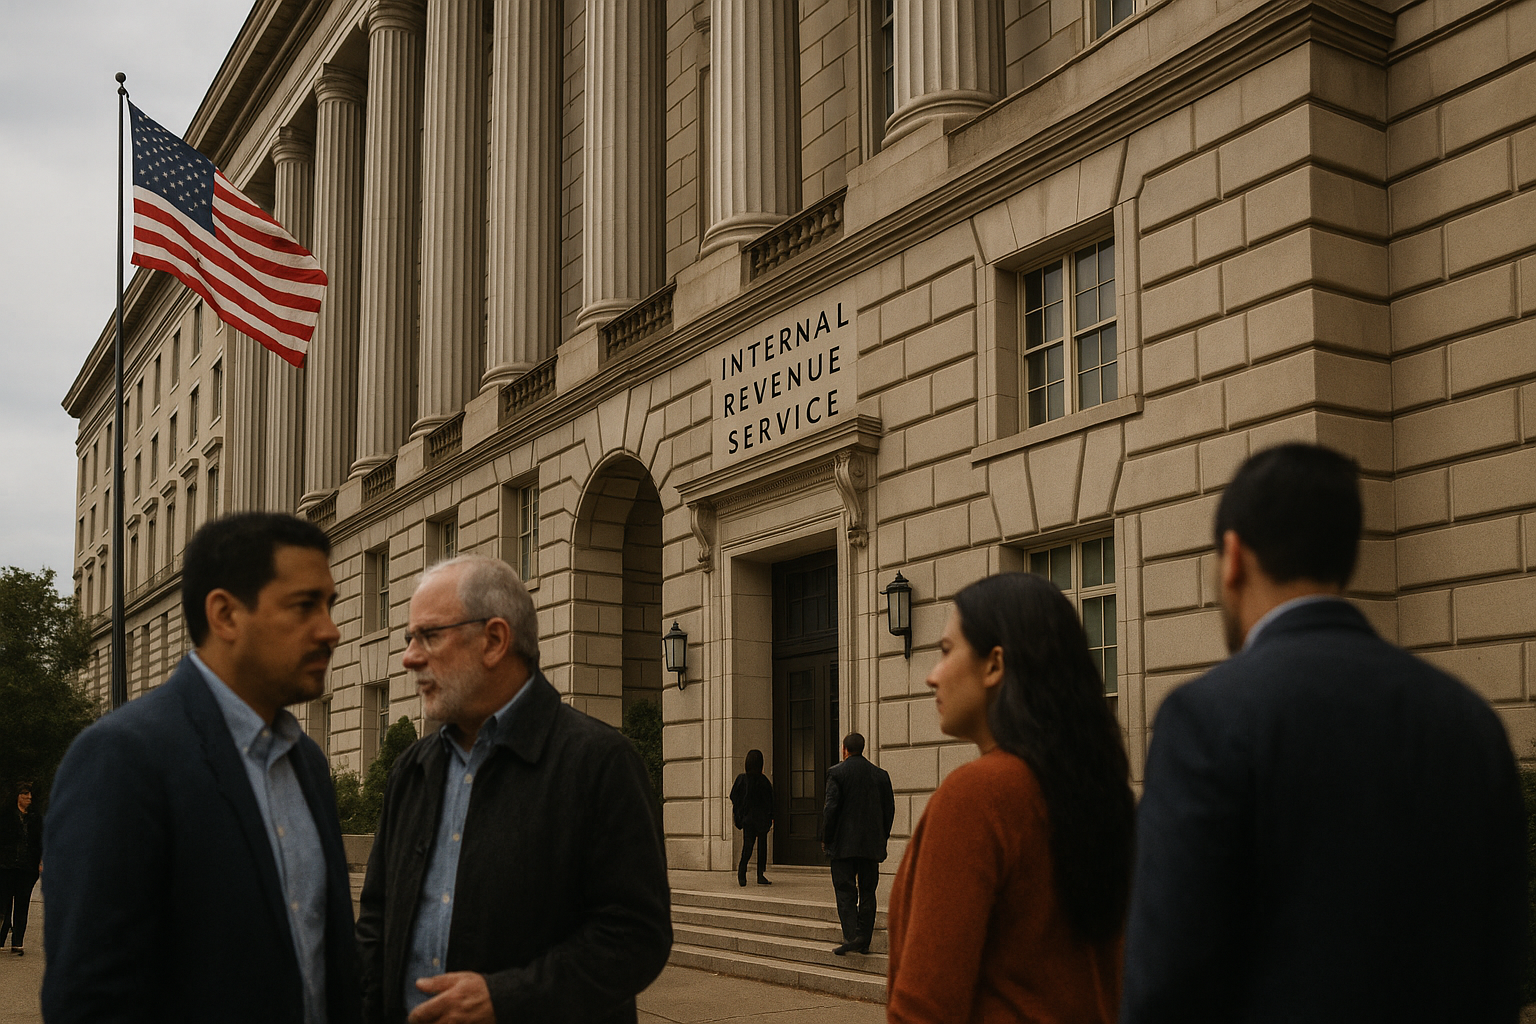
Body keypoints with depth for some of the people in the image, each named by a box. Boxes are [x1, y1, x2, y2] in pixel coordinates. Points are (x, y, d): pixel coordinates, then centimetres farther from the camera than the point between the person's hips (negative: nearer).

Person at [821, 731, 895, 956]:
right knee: (867, 892, 9)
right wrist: (881, 838, 15)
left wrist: (826, 840, -2)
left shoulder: (836, 772, -6)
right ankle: (864, 941, 9)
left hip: (844, 844, -4)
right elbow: (889, 810, 7)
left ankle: (851, 937, -13)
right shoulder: (881, 775, 6)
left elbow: (831, 808, -11)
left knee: (845, 892, 0)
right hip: (872, 845, 4)